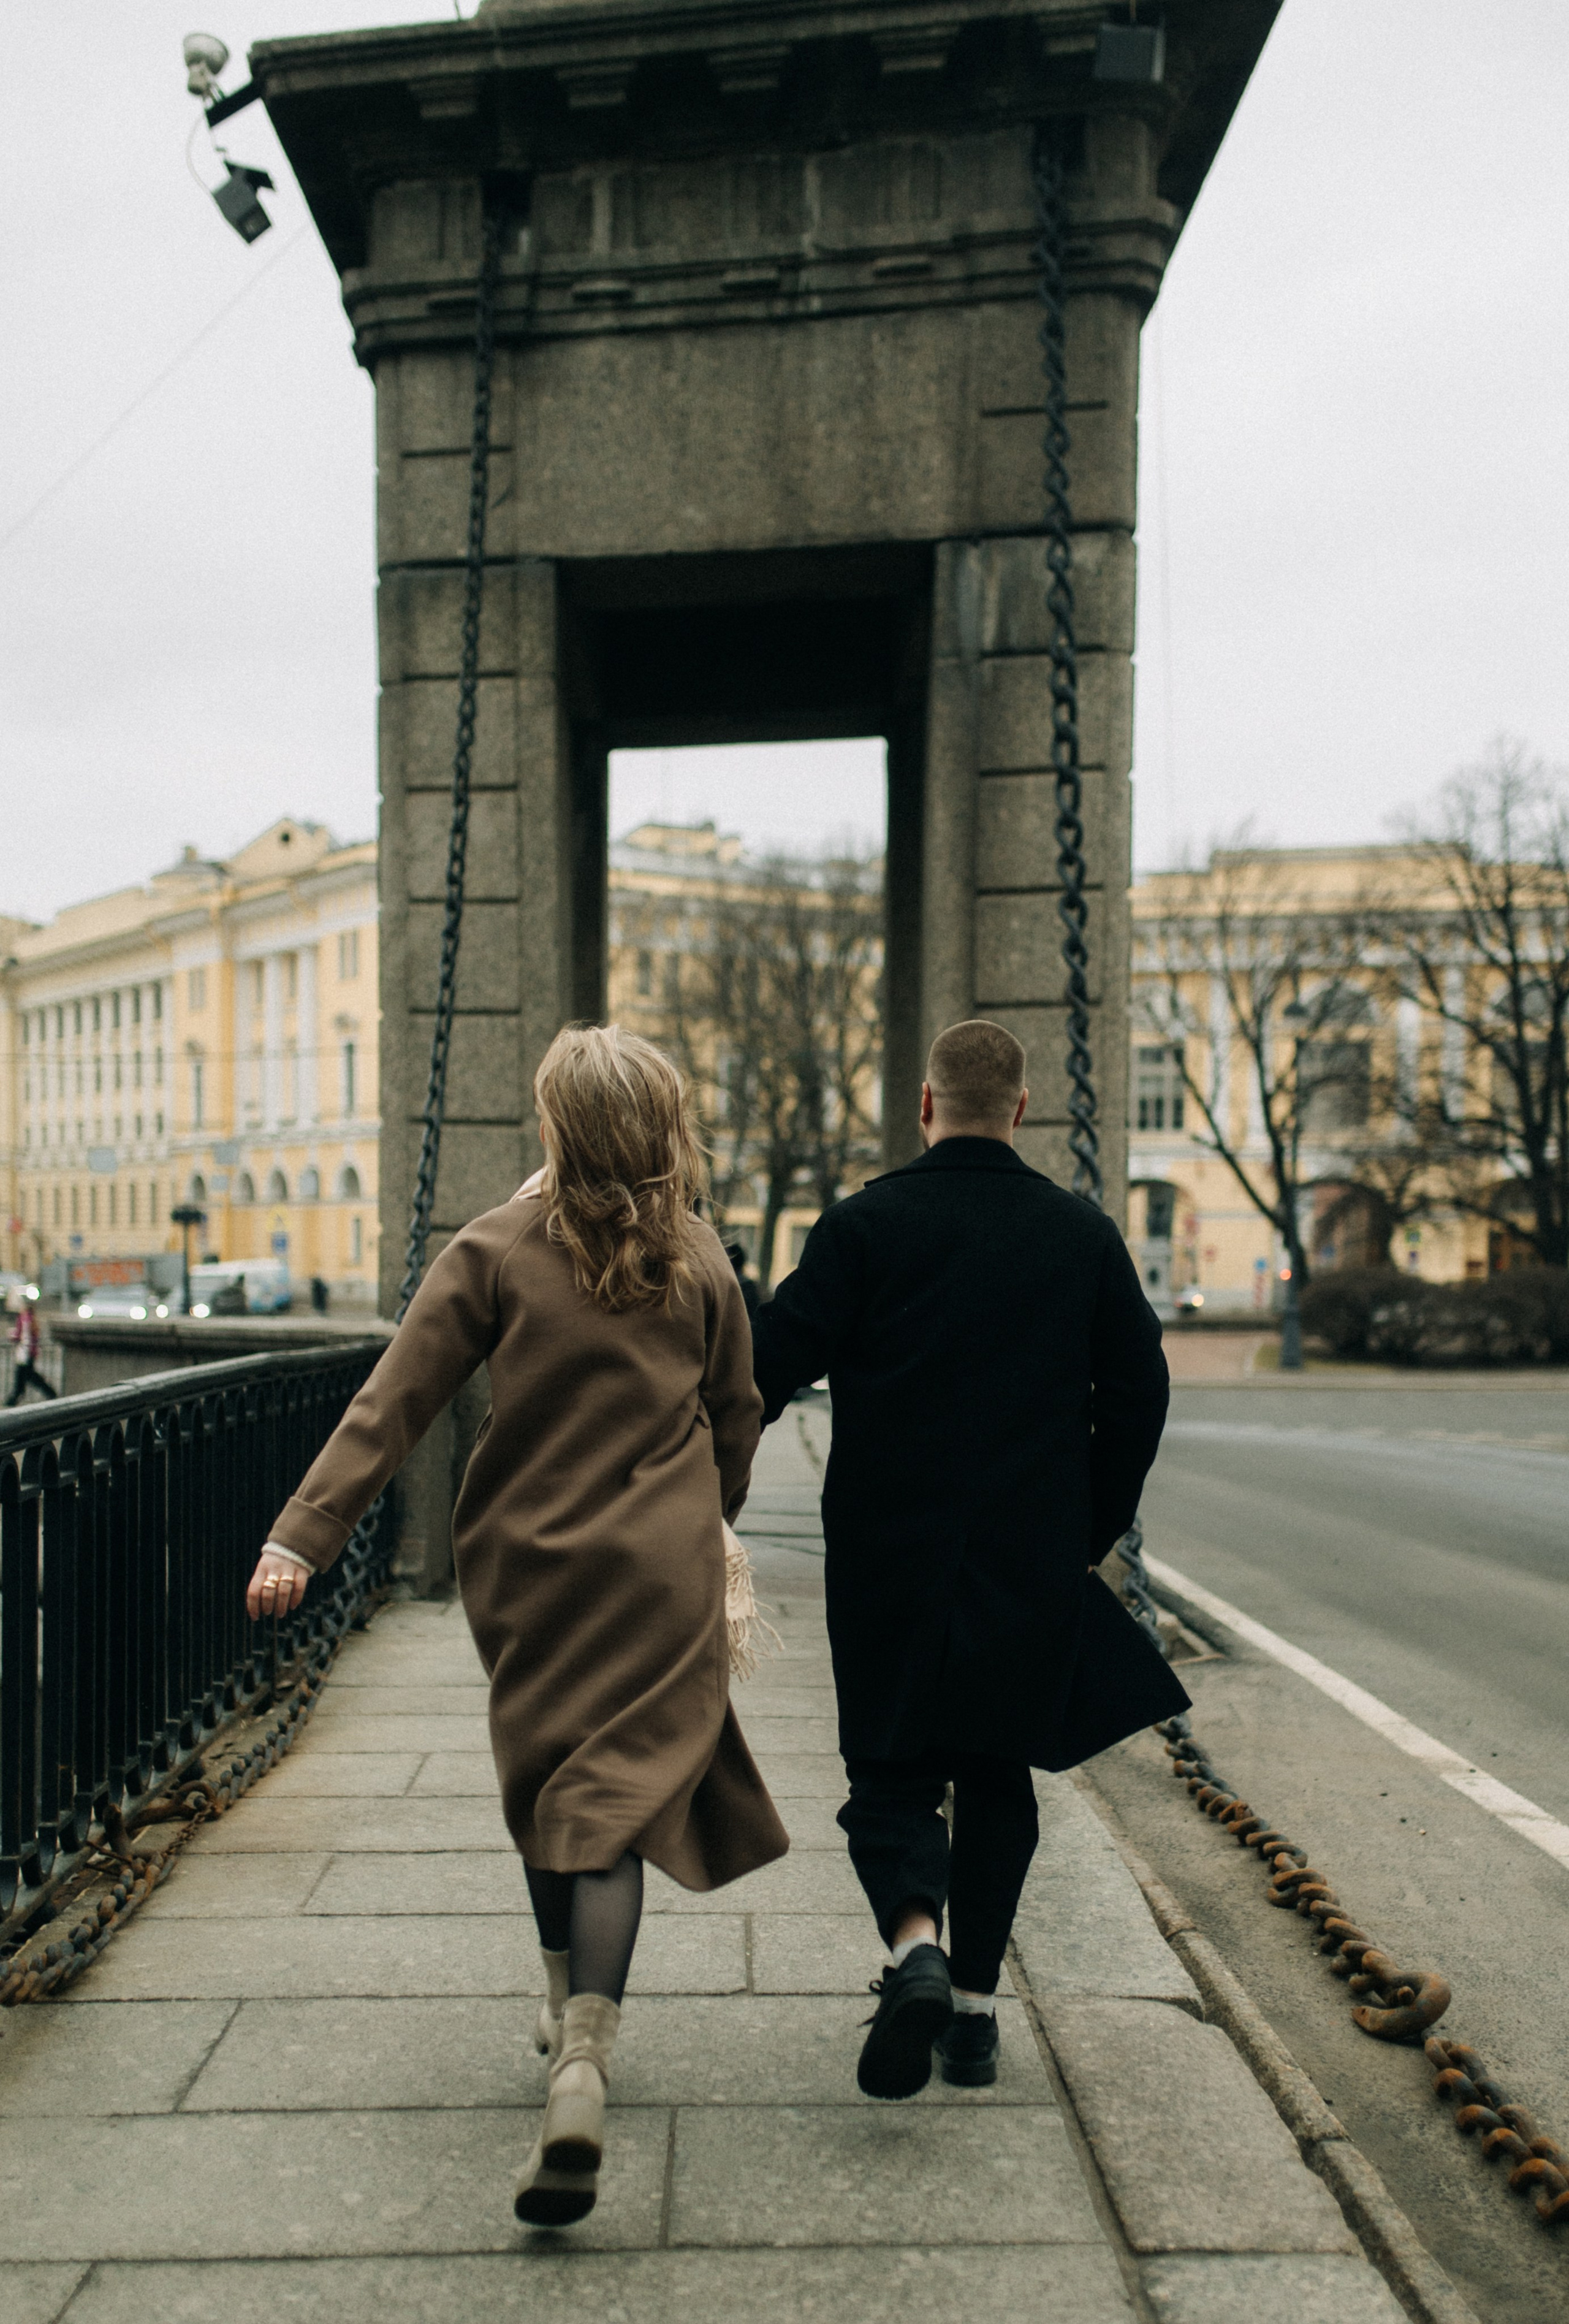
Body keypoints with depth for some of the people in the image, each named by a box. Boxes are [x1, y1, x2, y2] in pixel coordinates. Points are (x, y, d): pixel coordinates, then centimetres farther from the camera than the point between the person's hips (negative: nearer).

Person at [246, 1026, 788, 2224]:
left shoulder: (496, 1250, -7)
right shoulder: (699, 1258, -1)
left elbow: (392, 1405, -11)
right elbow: (738, 1416, 10)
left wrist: (302, 1537, -11)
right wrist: (707, 1522, 27)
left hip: (526, 1562, 0)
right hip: (662, 1566, 0)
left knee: (542, 1781, 21)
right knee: (615, 1798, -2)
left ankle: (568, 2003, 40)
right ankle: (583, 2060, -18)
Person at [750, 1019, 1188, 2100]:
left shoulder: (865, 1224, -7)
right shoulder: (1084, 1233, 2)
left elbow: (771, 1368, -10)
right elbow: (1139, 1389, 4)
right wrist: (1093, 1528, 15)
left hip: (888, 1551, -2)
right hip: (1035, 1558, 3)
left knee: (892, 1771, 9)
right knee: (997, 1770, 17)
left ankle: (916, 1944, -16)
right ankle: (975, 2006, 22)